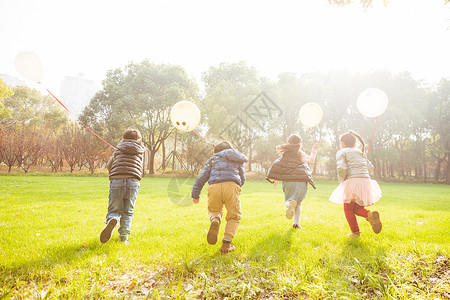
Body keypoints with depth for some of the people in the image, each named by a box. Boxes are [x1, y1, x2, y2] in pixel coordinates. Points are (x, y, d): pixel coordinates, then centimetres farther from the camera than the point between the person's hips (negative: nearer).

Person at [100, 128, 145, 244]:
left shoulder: (118, 149, 19)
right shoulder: (140, 151, 19)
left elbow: (108, 166, 23)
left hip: (116, 181, 0)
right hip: (133, 182, 0)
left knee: (114, 210, 9)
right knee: (127, 211, 15)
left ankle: (112, 219, -23)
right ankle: (124, 235, 3)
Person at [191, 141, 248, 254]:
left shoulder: (213, 160, 27)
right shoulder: (238, 160, 31)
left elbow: (202, 177, 16)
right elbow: (242, 180, 30)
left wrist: (195, 194, 16)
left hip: (214, 187, 0)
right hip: (232, 186, 0)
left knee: (213, 210, 26)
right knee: (234, 217, 18)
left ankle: (215, 220, -8)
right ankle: (226, 243, 3)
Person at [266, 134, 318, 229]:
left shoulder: (285, 153, 6)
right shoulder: (302, 154, 13)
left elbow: (277, 165, -3)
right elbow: (311, 159, 30)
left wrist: (275, 179, 1)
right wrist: (314, 150, 45)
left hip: (288, 180, -1)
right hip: (302, 181, 1)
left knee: (288, 200, 12)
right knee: (298, 202, 13)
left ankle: (290, 204, -25)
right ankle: (296, 223, 2)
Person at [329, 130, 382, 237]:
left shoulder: (341, 152, 5)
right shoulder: (360, 152, 22)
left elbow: (341, 168, -13)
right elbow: (371, 167, 21)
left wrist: (342, 182, 2)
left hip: (353, 180, -6)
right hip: (366, 181, 6)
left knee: (348, 209, 11)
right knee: (357, 208, 17)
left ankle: (355, 232, 6)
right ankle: (370, 214, -12)